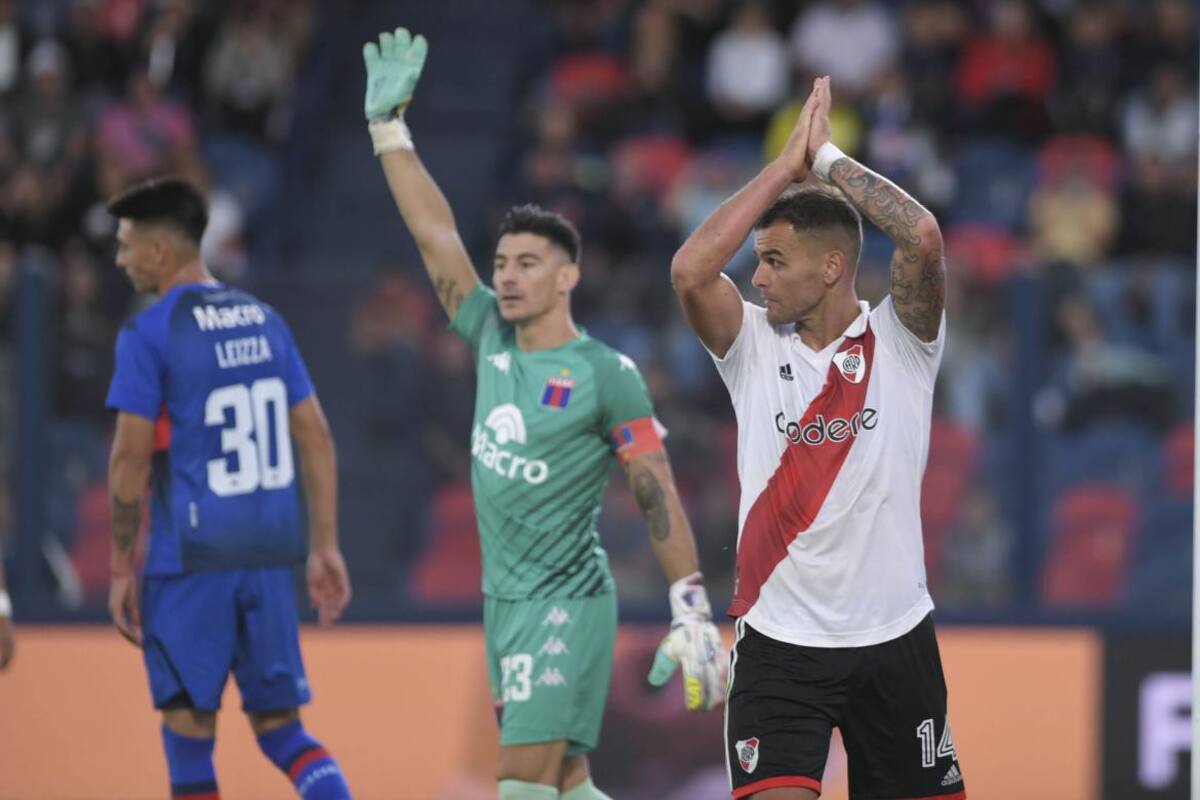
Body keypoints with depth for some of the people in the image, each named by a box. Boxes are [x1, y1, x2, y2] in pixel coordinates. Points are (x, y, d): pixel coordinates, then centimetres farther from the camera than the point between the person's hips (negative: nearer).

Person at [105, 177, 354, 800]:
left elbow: (132, 457, -10)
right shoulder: (265, 320, 11)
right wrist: (324, 546, 13)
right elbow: (316, 438, 11)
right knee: (280, 728, 11)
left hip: (192, 560, -6)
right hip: (271, 553, 6)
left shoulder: (149, 334, -8)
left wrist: (121, 568, -3)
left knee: (189, 736, 3)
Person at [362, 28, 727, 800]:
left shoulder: (607, 375, -9)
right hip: (505, 598, 7)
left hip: (567, 601, -7)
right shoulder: (492, 340, 8)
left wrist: (693, 612, -15)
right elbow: (435, 234, 10)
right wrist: (388, 124, 8)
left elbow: (659, 497, -9)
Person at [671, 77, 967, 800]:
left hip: (895, 638, 0)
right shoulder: (754, 347, 1)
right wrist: (789, 164, -12)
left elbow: (923, 239, -21)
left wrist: (828, 158, -11)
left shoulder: (901, 341, -3)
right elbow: (691, 271, -17)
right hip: (779, 641, 0)